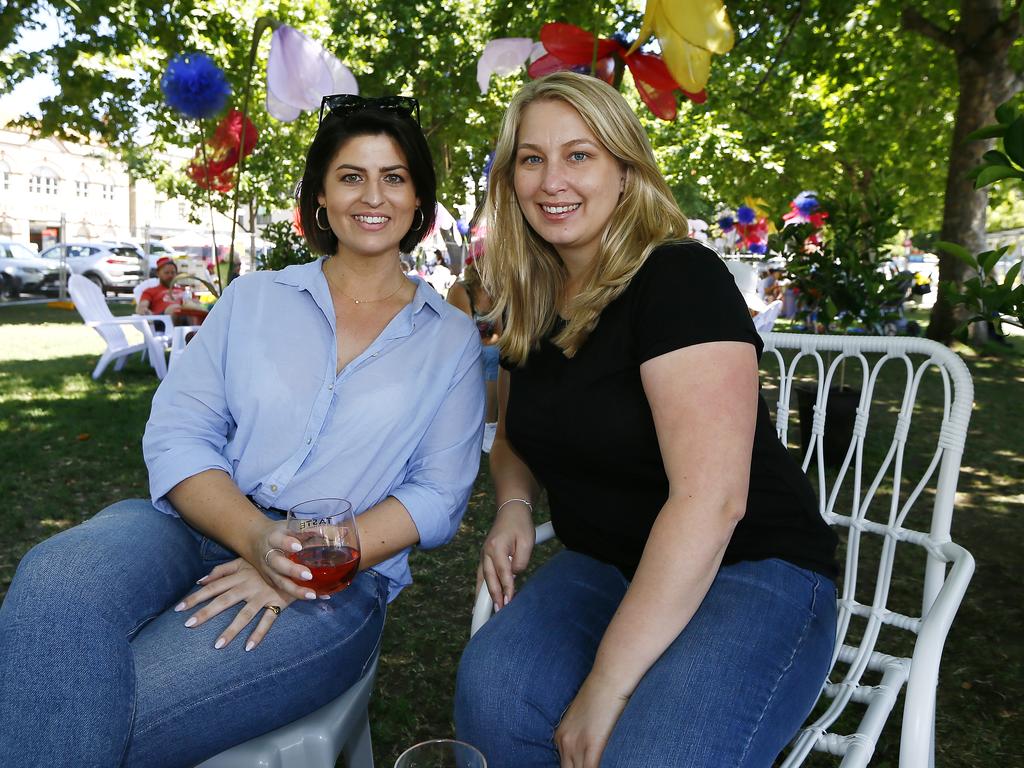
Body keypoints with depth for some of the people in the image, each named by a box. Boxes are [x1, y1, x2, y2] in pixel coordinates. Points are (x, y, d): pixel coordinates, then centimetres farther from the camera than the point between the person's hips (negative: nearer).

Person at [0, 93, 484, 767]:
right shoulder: (253, 298, 12)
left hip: (339, 582, -2)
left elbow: (438, 494, 1)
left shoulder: (452, 338, 9)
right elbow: (176, 434, 2)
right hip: (197, 530, 3)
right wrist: (257, 538, -18)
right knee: (56, 582, -32)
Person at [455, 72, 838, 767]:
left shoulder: (682, 279, -17)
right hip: (608, 567, 5)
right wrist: (514, 506, -1)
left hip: (753, 571, -4)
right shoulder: (528, 306, 5)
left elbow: (710, 501, -25)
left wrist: (604, 689, -22)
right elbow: (516, 435, 23)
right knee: (493, 692, -23)